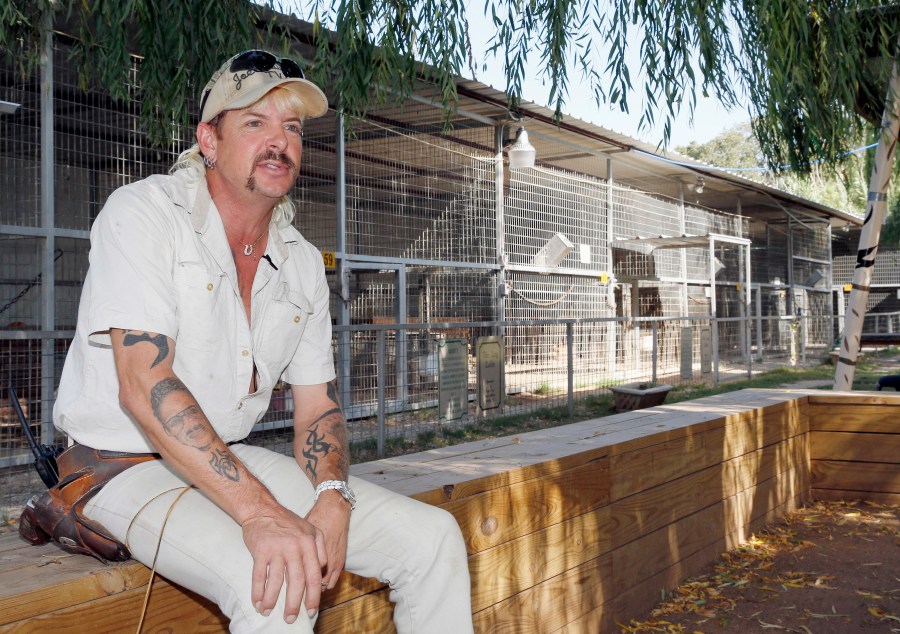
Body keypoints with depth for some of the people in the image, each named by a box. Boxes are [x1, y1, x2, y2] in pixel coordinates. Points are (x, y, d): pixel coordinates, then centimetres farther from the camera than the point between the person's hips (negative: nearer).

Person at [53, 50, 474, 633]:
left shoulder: (303, 263, 7)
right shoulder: (142, 213, -12)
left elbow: (317, 405, 9)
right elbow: (144, 386, -24)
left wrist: (332, 497, -14)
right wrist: (262, 514, -32)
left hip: (235, 459, 6)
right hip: (126, 468, -6)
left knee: (433, 538, -5)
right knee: (278, 586, -34)